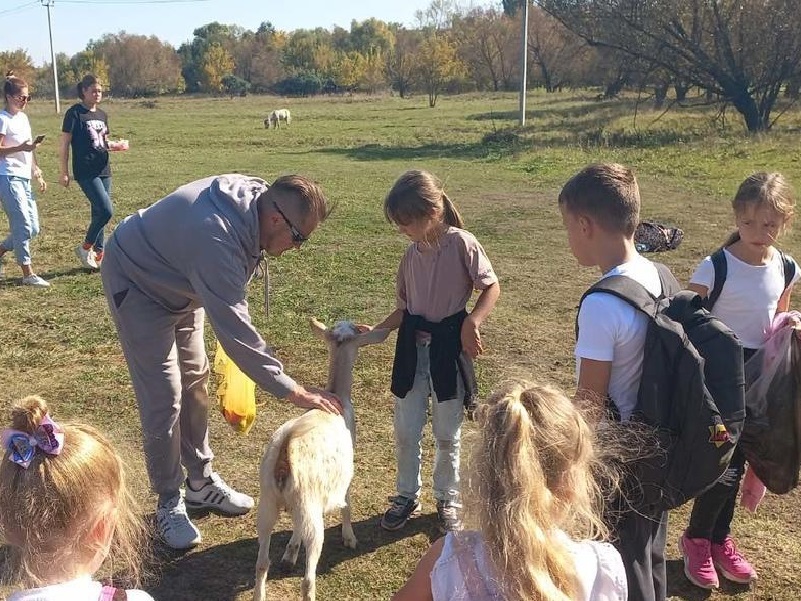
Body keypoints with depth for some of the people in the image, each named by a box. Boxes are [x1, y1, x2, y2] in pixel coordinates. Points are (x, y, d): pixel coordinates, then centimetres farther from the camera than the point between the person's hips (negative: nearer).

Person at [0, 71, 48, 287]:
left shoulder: (23, 118, 15)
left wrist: (38, 174, 21)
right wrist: (21, 148, -26)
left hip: (23, 179, 9)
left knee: (33, 228, 8)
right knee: (24, 226, -8)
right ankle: (28, 273, -1)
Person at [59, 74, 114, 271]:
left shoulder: (102, 114, 13)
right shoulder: (75, 113, -7)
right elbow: (64, 143, -7)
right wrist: (64, 172, -10)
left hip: (103, 170, 7)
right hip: (85, 171, -7)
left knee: (99, 213, 10)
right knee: (106, 210, -15)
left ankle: (98, 255, 18)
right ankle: (85, 248, 3)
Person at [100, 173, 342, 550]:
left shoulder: (255, 195, -17)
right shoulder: (215, 238, -42)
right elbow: (233, 330, -40)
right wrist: (293, 391, -36)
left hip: (180, 285, 9)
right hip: (137, 284, -8)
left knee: (194, 381, 13)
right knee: (163, 397, -8)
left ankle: (201, 481, 27)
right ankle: (169, 502, 10)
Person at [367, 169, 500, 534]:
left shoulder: (461, 244, -13)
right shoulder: (412, 254, 4)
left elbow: (492, 287, -9)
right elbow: (404, 308, 10)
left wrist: (472, 322, -22)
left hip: (448, 347, -5)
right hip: (412, 346, 5)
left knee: (447, 433, 8)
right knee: (405, 431, 10)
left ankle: (447, 500, 29)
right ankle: (407, 496, 29)